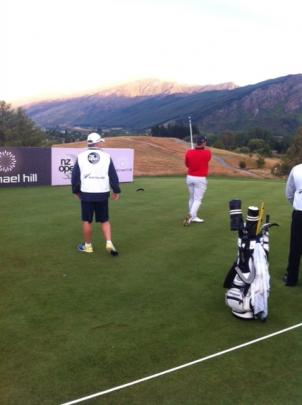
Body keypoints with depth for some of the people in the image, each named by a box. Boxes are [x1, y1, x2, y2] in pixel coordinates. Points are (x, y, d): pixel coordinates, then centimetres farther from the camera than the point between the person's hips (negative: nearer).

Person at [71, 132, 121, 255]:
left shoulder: (81, 157, 0)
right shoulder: (106, 156, -1)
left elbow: (75, 176, 4)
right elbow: (113, 176, 1)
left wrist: (76, 191, 18)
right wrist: (116, 191, 12)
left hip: (86, 194, 0)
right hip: (102, 194, 0)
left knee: (87, 221, 10)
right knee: (105, 221, 12)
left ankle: (87, 246, 19)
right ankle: (109, 243, -3)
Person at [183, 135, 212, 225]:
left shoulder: (189, 152, -4)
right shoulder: (207, 153, -10)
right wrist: (203, 147, 20)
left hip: (190, 177, 4)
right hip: (201, 179, -4)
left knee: (191, 198, 16)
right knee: (198, 199, -2)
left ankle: (194, 217, 22)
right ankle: (190, 215, -19)